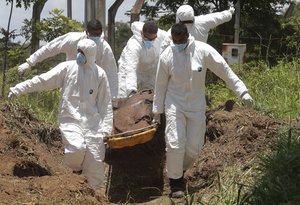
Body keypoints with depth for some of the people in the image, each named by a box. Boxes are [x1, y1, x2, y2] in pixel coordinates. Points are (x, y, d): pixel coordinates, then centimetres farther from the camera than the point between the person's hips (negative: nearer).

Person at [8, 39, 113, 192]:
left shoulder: (99, 74, 5)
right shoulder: (67, 68, 2)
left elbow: (105, 103, 7)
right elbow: (43, 80, -1)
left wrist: (106, 128, -1)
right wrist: (18, 89, -9)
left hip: (92, 123, 1)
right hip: (70, 120, -1)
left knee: (95, 163, -5)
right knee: (77, 148, -29)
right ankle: (75, 170, 4)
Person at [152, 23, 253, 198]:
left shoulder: (204, 51, -14)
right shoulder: (166, 56, -12)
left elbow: (225, 71, -10)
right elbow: (161, 85, -1)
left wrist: (242, 92, -14)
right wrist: (157, 111, 5)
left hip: (197, 106, 1)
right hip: (175, 106, -1)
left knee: (194, 147, 4)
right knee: (175, 145, -9)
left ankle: (181, 170, 33)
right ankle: (176, 181, 10)